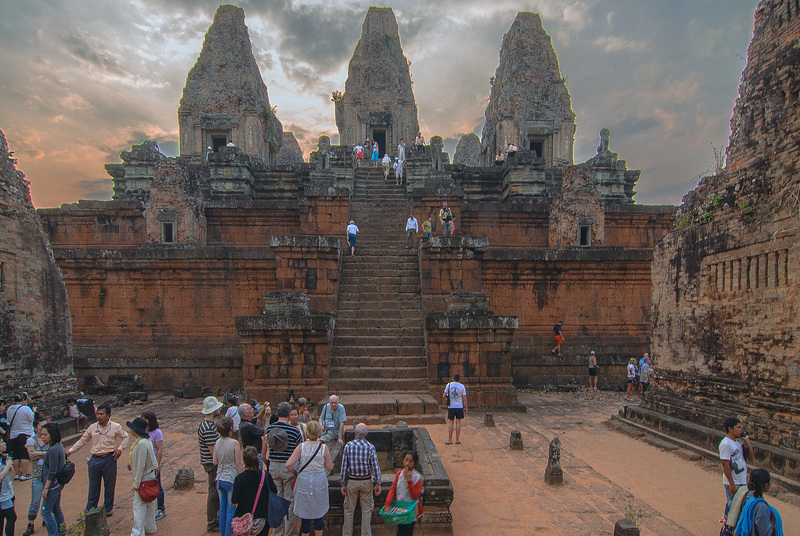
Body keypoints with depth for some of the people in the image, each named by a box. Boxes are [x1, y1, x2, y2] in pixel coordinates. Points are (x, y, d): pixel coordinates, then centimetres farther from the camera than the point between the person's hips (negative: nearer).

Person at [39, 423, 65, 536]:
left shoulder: (53, 450, -23)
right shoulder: (59, 445, 5)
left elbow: (52, 472, -21)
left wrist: (45, 488, -16)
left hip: (53, 484, -10)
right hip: (58, 483, 10)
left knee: (46, 512, -1)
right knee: (56, 509, 19)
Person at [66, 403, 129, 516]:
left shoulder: (115, 427, -1)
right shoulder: (92, 428, 4)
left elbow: (125, 437, 10)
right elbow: (82, 441, 14)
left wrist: (120, 448, -4)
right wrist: (70, 451, 7)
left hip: (109, 459, -2)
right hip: (95, 460, 2)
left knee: (109, 486, 7)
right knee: (93, 486, 8)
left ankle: (108, 508, 22)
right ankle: (90, 510, 21)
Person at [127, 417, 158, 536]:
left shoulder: (142, 444, -25)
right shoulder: (145, 440, 5)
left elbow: (141, 465, -23)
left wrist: (136, 483, -18)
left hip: (144, 478, -10)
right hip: (149, 476, 10)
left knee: (138, 506, -2)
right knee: (149, 503, 19)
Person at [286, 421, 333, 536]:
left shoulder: (301, 447, -8)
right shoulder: (323, 448, -8)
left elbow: (289, 464, -13)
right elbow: (330, 467, -3)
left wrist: (294, 472, 6)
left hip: (303, 482, 0)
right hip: (320, 483, 0)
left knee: (304, 515, 12)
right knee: (319, 513, 15)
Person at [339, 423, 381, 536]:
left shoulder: (348, 446, -9)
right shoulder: (370, 447, -10)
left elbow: (344, 466, -6)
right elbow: (375, 467, -9)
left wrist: (343, 484, 2)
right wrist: (378, 483, 0)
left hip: (352, 481, 0)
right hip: (366, 481, 0)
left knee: (349, 509, 15)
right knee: (366, 510, 13)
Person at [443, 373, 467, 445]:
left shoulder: (449, 385, -5)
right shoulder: (462, 386, -5)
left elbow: (444, 396, -3)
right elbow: (464, 399, -6)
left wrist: (445, 399, 18)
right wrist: (465, 408, 2)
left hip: (451, 407, 0)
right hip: (459, 407, 0)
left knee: (450, 423, 5)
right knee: (458, 422, 7)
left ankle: (449, 440, 6)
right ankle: (457, 440, 10)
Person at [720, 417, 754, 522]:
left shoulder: (739, 441, 6)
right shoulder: (725, 444, -18)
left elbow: (751, 457, 9)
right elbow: (725, 465, -19)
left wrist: (747, 442, -1)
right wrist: (732, 484, -19)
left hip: (742, 481, 8)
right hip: (733, 483, -8)